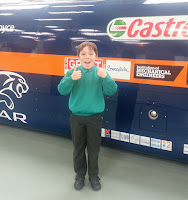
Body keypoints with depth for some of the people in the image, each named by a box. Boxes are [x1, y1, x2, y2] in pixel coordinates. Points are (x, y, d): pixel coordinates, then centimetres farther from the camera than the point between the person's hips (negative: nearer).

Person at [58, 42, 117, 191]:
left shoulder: (100, 72, -6)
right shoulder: (73, 72, -3)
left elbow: (111, 91, -13)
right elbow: (62, 90, -10)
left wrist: (105, 77, -30)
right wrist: (71, 79, -27)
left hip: (94, 118, -1)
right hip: (77, 118, 1)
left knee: (94, 149, 12)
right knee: (78, 148, 15)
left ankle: (94, 176, 32)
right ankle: (80, 176, 33)